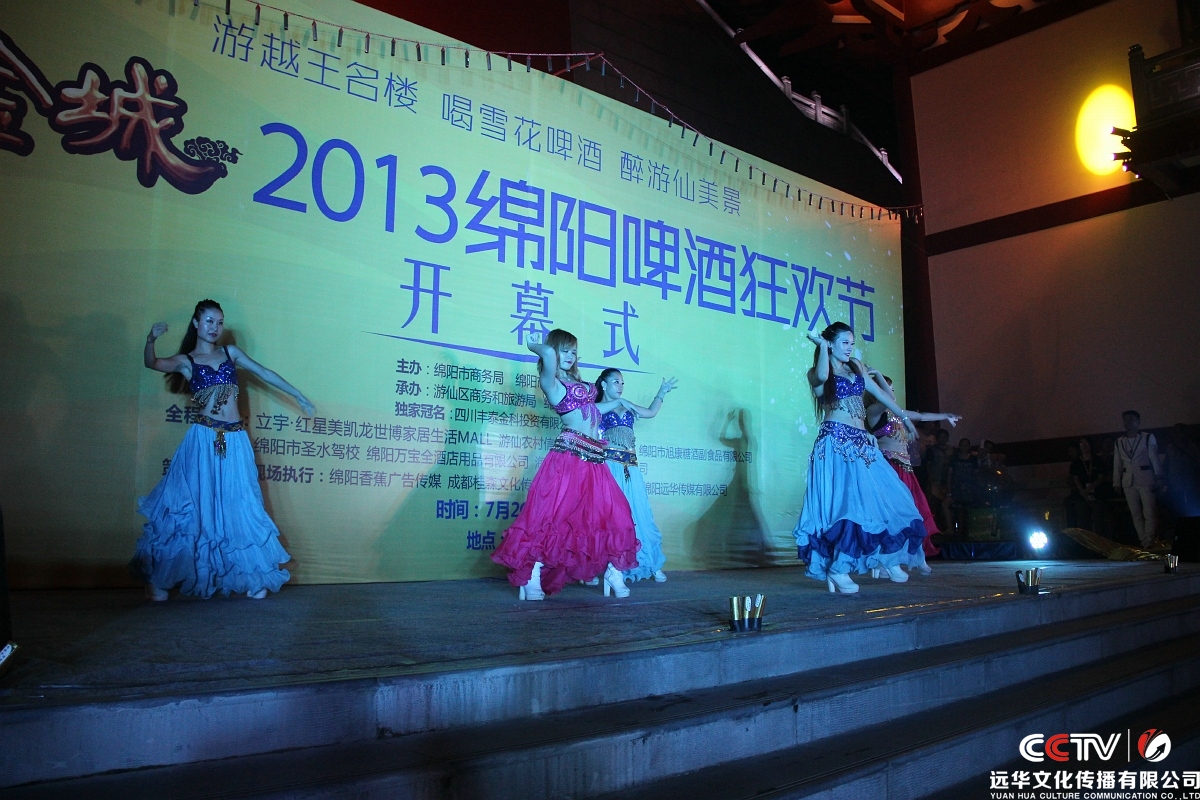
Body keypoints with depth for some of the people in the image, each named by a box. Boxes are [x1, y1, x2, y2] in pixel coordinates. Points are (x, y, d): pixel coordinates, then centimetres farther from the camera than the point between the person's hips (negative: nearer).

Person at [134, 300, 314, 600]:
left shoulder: (231, 352, 13)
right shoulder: (185, 361, 4)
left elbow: (265, 374, 16)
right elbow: (152, 363, -13)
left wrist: (298, 396, 19)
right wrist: (151, 339, -32)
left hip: (235, 440, 3)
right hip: (203, 440, -3)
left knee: (237, 506, 6)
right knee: (195, 505, 0)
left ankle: (253, 576, 14)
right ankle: (157, 579, 14)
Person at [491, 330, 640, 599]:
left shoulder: (578, 382, 22)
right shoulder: (551, 382, 0)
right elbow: (548, 353, -20)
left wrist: (617, 402, 42)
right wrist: (535, 346, 0)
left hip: (594, 459, 7)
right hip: (568, 455, -7)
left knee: (612, 515, 5)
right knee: (553, 514, -10)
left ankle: (613, 573, 15)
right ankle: (531, 579, -5)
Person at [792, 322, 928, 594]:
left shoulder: (856, 367, 19)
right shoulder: (817, 373, 1)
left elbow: (880, 393, 25)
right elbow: (822, 377, -25)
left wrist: (904, 417, 26)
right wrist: (822, 345, -13)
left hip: (861, 443, 7)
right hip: (835, 443, -7)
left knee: (885, 496, 3)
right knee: (844, 500, -16)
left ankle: (887, 558, 17)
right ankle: (837, 569, -12)